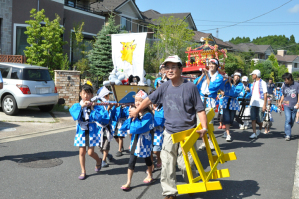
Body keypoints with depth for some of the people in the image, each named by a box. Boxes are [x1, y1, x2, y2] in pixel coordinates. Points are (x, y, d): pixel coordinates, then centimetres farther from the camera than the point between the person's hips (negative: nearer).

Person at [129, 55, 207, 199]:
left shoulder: (190, 87, -8)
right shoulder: (165, 87, 3)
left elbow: (200, 109, -6)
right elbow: (150, 99, 17)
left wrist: (204, 127, -18)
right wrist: (136, 111, 26)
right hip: (169, 133, 4)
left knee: (185, 164, 0)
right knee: (167, 164, 5)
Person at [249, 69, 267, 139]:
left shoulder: (263, 83, -4)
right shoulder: (253, 83, 16)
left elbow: (265, 95, -8)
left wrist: (264, 105, -14)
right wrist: (250, 102, 14)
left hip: (260, 104, -5)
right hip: (253, 104, 5)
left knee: (259, 120, 1)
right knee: (253, 119, -3)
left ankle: (259, 129, 28)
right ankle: (254, 133, -1)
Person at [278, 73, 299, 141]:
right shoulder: (284, 85, 5)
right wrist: (280, 103, 9)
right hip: (287, 105, 0)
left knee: (292, 121, 8)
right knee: (288, 119, -15)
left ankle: (288, 132, 28)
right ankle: (288, 135, -14)